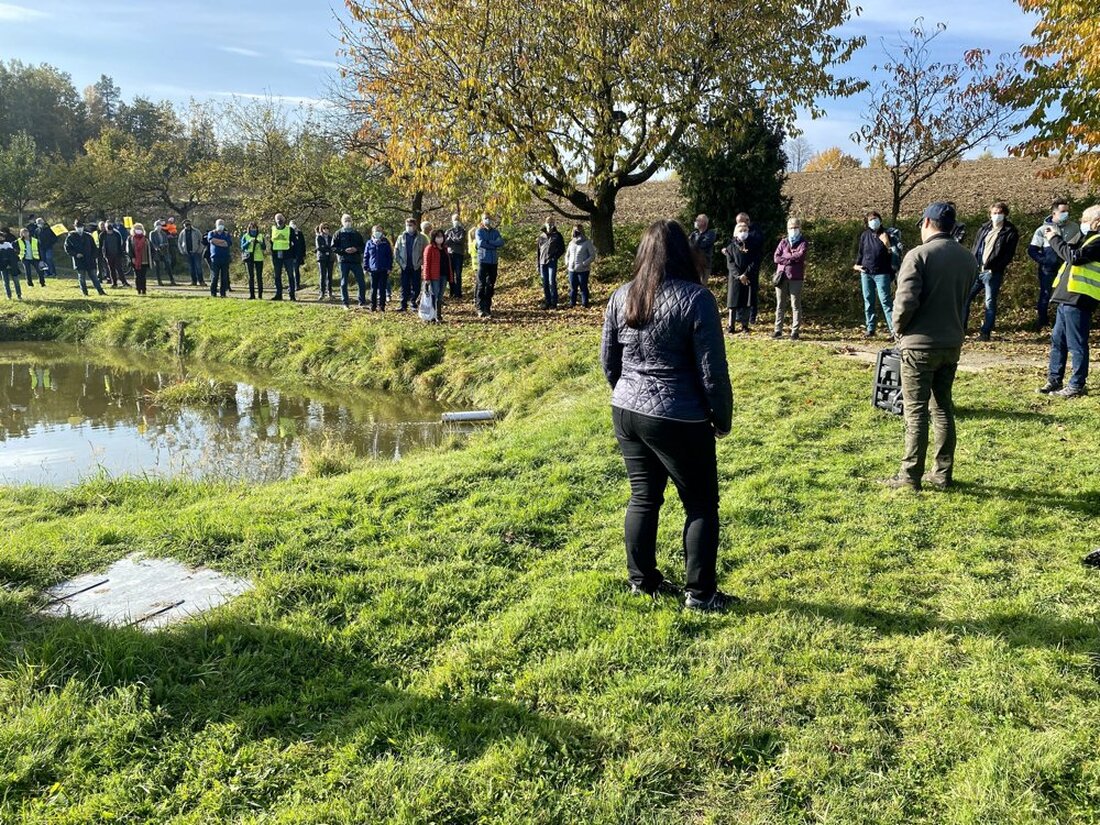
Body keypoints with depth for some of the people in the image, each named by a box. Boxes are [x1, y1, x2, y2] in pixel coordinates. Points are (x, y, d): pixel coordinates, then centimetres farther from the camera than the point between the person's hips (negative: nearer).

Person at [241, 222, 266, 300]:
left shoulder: (261, 236, 8)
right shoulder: (245, 236, 7)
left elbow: (264, 248, 4)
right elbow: (242, 247, -3)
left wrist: (262, 243, -16)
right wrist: (249, 242, -18)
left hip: (259, 258, 0)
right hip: (249, 258, 0)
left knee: (259, 277, -3)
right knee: (251, 277, 0)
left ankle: (260, 295, 0)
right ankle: (252, 295, 3)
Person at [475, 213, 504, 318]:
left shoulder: (496, 232, 13)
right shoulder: (479, 231, 3)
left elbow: (501, 242, -4)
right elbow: (480, 243, -13)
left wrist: (488, 242, -11)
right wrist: (494, 245, -8)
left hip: (493, 261, 4)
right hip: (483, 261, -4)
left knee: (491, 285, 5)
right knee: (481, 285, -5)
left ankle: (487, 308, 11)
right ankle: (480, 309, -2)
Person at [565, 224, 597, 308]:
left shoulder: (587, 243, -4)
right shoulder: (571, 243, 12)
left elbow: (592, 256, -7)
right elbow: (567, 255, 23)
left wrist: (583, 264, -16)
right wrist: (567, 264, 5)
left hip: (583, 270, -5)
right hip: (572, 270, 5)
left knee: (583, 288, 0)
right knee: (573, 288, 10)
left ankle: (585, 304, 7)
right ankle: (572, 304, 18)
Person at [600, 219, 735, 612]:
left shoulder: (621, 297, 2)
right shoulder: (695, 298, -14)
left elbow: (608, 361, 11)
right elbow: (712, 370, -13)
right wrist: (723, 418, 1)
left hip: (627, 414, 6)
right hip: (678, 421, -6)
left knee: (643, 497, 18)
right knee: (701, 504, 9)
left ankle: (641, 578, 29)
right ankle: (700, 592, 15)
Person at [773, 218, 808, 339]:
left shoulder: (803, 243, 4)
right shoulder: (783, 242, 12)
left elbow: (800, 255, -14)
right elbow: (776, 258, -1)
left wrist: (784, 257, -6)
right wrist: (792, 258, -9)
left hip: (796, 278, -3)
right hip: (781, 277, 3)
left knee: (796, 305, 1)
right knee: (780, 305, 6)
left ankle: (795, 331, 4)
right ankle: (778, 330, 11)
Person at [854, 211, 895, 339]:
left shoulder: (885, 235, -1)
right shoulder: (865, 235, 6)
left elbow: (891, 254, -2)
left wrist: (886, 244, -18)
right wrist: (857, 265, 7)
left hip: (881, 273, -4)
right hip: (866, 273, 4)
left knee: (885, 301, -9)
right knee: (868, 301, 8)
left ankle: (893, 328, -10)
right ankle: (870, 328, 16)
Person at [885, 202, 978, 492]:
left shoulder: (919, 255, -14)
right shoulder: (968, 259, 7)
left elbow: (906, 301, -20)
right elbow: (965, 301, 12)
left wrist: (899, 327, -4)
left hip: (920, 344, -6)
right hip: (952, 343, 6)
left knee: (916, 411, -1)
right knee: (943, 408, 14)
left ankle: (911, 476, 4)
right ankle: (943, 474, 19)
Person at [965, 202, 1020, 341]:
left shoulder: (1010, 232, -3)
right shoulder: (984, 228, 12)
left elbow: (1009, 255, -9)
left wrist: (993, 267, -17)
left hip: (993, 272, -5)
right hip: (976, 269, 5)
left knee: (990, 302, 0)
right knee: (965, 297, 5)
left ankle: (985, 332, 4)